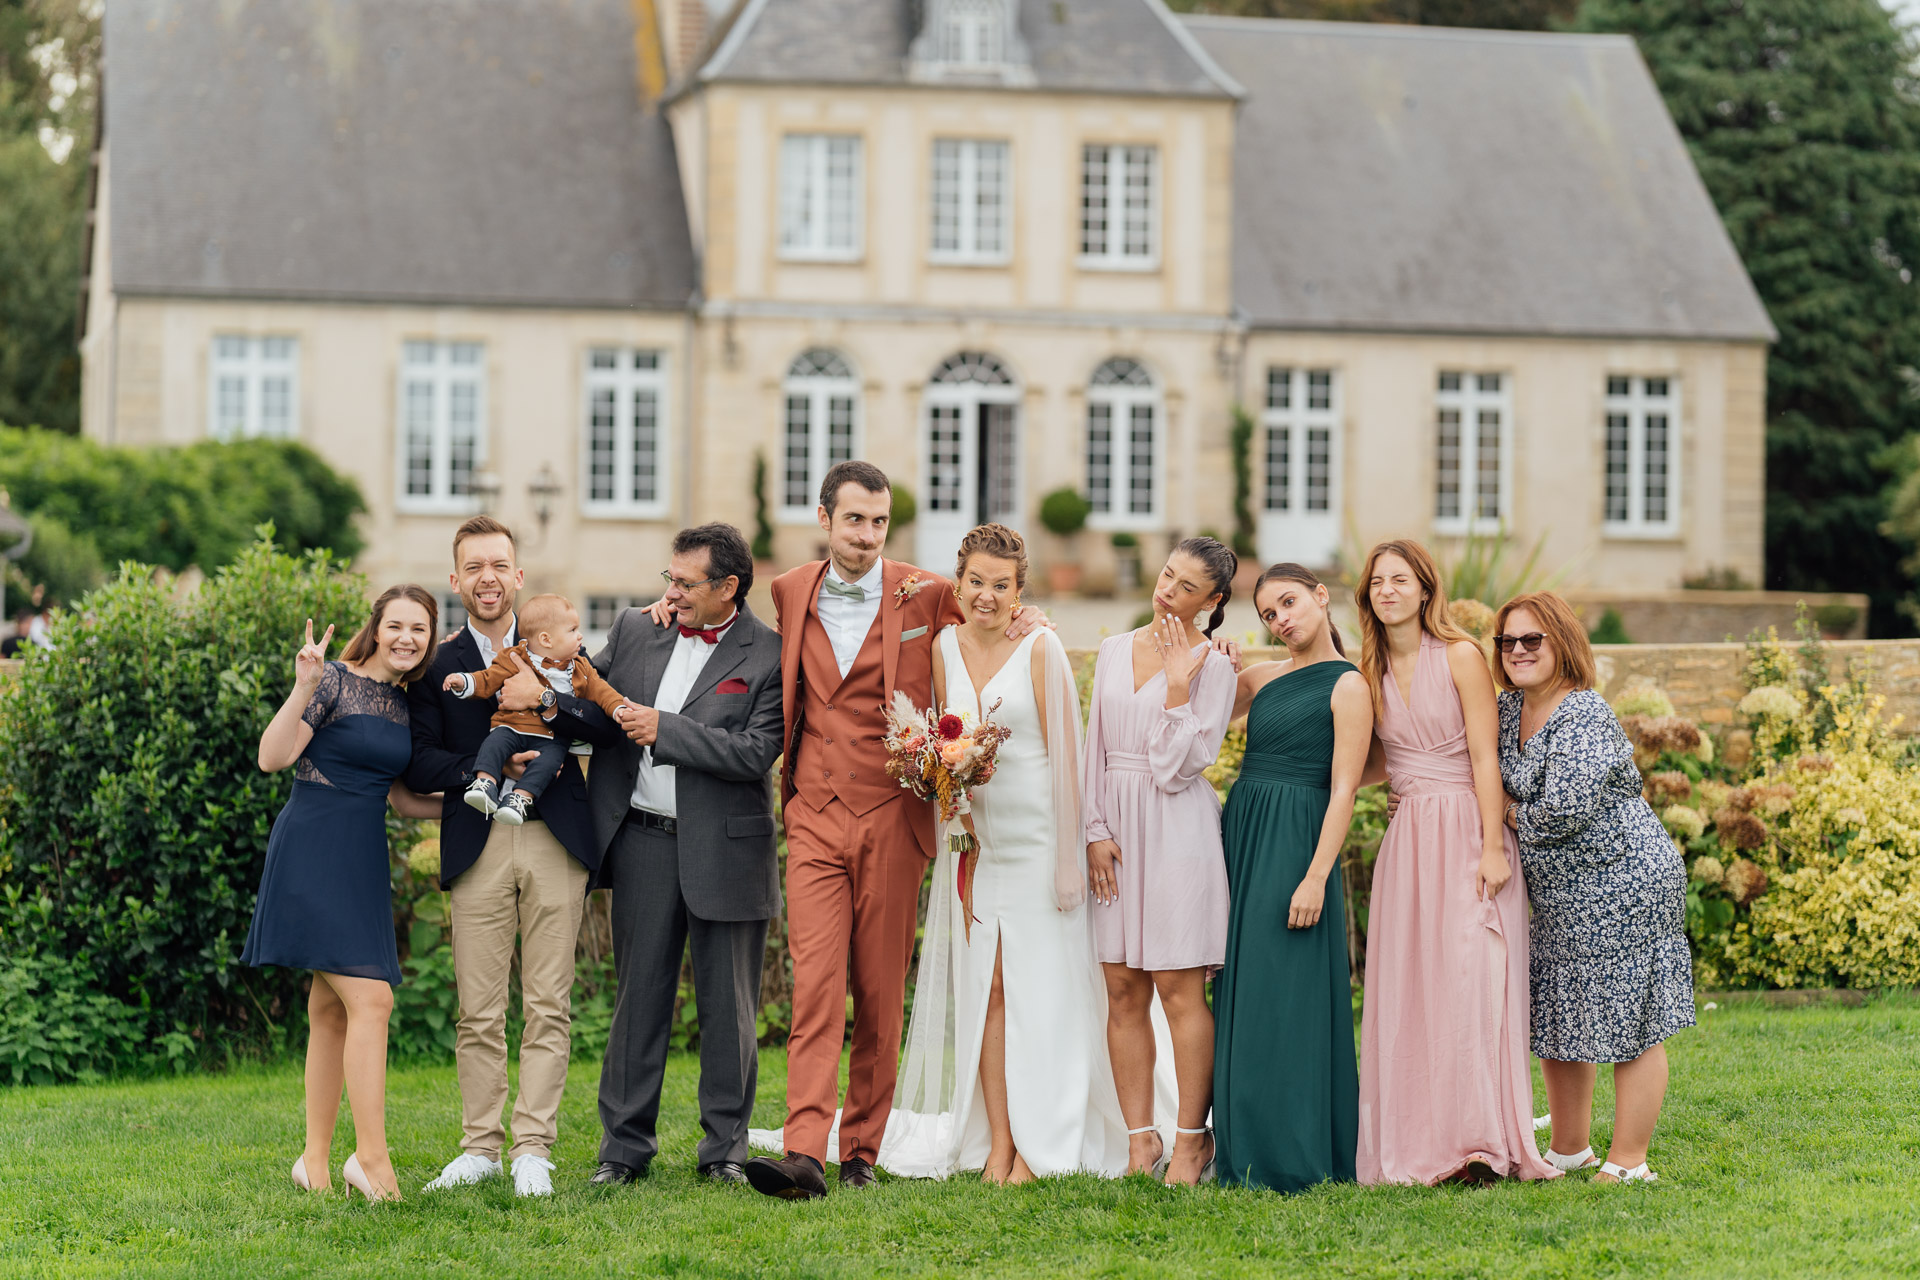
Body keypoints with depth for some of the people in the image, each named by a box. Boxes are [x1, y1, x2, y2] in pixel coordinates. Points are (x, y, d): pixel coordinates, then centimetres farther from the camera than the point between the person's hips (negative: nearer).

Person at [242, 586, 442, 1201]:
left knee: (330, 1010, 9)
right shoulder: (334, 681, -8)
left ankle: (316, 1161, 13)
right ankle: (372, 1155, -17)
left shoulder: (403, 704, 14)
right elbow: (272, 757, -16)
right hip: (314, 852, -8)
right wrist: (303, 688, -26)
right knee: (370, 998, -16)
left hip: (363, 861, 8)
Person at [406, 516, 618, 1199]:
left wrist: (545, 700, -18)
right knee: (478, 1011, 0)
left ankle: (532, 1149, 2)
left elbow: (608, 721, -2)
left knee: (548, 1007, -1)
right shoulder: (436, 663, 8)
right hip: (477, 847, 0)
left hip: (555, 842, 0)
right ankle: (480, 1147, 10)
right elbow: (420, 763, 1)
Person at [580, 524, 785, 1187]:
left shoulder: (769, 655, -7)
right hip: (643, 840, 3)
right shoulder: (635, 629, 6)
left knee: (727, 1002, 5)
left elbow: (756, 754, -16)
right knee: (639, 993, 7)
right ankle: (624, 1144, 14)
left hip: (725, 847, -3)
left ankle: (725, 1146, 16)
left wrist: (665, 729, -18)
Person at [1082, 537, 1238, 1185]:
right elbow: (1095, 746, 12)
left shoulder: (1212, 667, -3)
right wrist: (1095, 829, 2)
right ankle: (1141, 1137, 7)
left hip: (1178, 828, -5)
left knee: (1179, 988, -5)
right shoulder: (1114, 650, 12)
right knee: (1123, 991, 3)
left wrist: (1177, 685, -15)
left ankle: (1191, 1137, 1)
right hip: (1115, 825, 5)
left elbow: (1180, 765, -9)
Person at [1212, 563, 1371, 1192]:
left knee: (1286, 996, -7)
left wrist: (1316, 877, -18)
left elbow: (1343, 790, -11)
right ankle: (1247, 1148, 13)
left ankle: (1296, 1157, -2)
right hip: (1242, 834, 7)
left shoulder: (1347, 686, -6)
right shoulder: (1260, 678, 14)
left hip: (1296, 842, -7)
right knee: (1242, 993, 7)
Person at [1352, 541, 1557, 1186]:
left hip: (1465, 834, -5)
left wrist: (1493, 848, -15)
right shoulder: (1372, 670, 12)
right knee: (1405, 990, 0)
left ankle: (1478, 1142, -9)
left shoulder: (1460, 656, -5)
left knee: (1469, 983, -10)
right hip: (1406, 838, 5)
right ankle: (1417, 1149, 3)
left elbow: (1485, 758, -9)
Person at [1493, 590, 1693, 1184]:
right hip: (1559, 895, 10)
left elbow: (1562, 814, -27)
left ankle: (1628, 1162, 2)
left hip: (1620, 884, -10)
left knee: (1628, 1027, -3)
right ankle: (1570, 1148, 29)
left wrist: (1513, 815, -8)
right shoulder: (1510, 708, 8)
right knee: (1556, 1022, 16)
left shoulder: (1584, 720, -19)